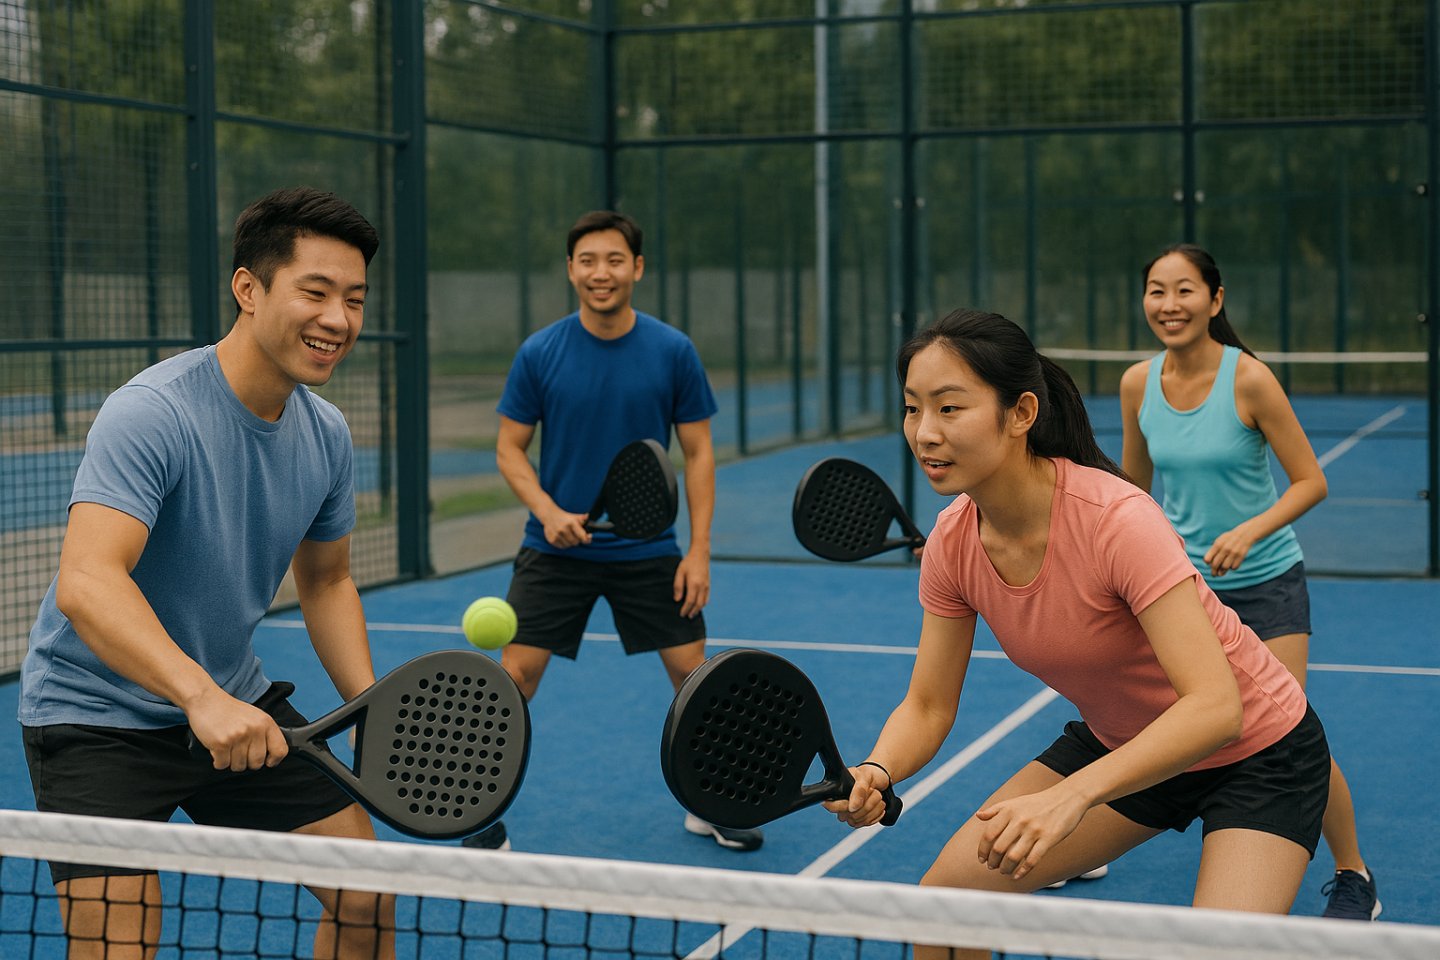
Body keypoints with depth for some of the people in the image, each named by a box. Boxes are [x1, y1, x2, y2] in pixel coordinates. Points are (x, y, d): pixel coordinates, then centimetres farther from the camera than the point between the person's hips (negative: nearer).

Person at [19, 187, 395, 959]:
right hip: (98, 714, -7)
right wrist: (201, 696, -53)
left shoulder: (325, 433, -2)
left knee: (367, 897, 7)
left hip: (234, 706, 7)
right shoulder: (152, 414, -26)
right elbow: (85, 583, -39)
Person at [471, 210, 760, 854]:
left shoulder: (673, 352, -5)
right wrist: (548, 511, -17)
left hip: (648, 550, 1)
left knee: (694, 674, 2)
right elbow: (510, 447, 1)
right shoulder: (539, 354, -6)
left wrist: (699, 550, -6)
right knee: (514, 676, -7)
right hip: (556, 548, -1)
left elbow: (698, 452, 1)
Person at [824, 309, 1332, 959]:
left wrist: (1072, 794, -49)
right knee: (944, 895, -2)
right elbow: (928, 705, -5)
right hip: (1117, 746, 6)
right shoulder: (952, 541, -13)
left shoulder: (1115, 518, -32)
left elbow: (1215, 706, -38)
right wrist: (876, 773, -27)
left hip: (1255, 752, -5)